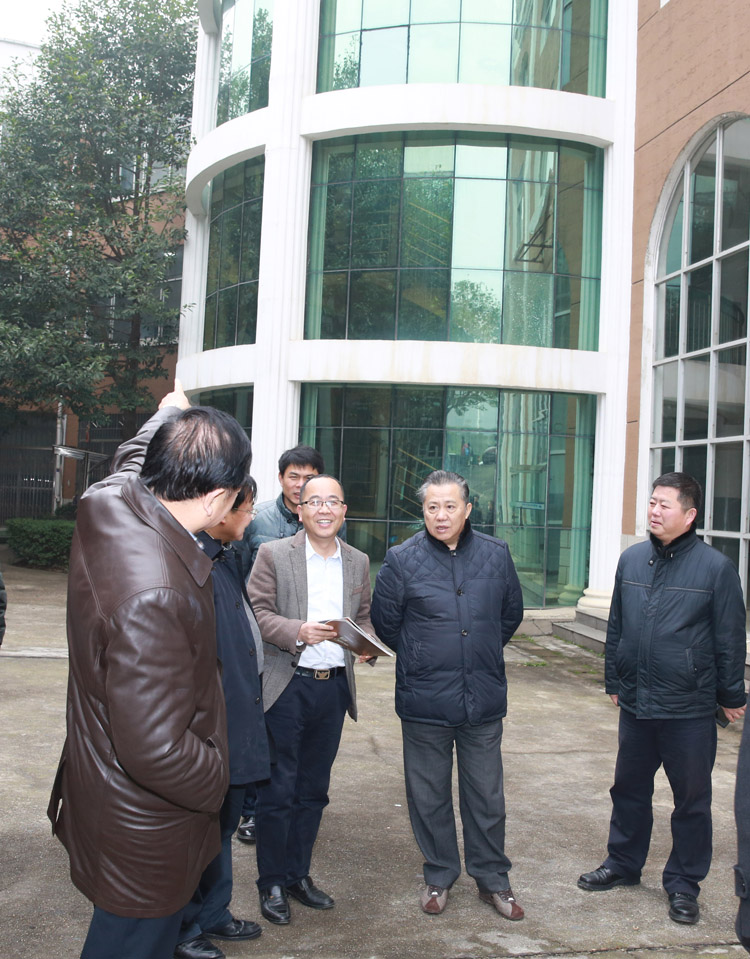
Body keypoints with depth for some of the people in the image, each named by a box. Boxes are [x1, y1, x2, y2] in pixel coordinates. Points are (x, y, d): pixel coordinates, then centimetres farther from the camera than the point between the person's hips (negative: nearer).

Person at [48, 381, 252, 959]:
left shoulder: (107, 505, -11)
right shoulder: (153, 596, -38)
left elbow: (131, 461, 16)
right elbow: (157, 750, -33)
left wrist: (169, 414, 35)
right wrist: (218, 783, -13)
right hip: (145, 833, -9)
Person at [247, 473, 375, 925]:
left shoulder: (359, 562, 10)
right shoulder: (273, 554, -4)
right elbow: (258, 613, -9)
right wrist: (298, 632, -24)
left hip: (334, 686, 4)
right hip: (287, 686, -4)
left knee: (314, 789, 14)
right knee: (278, 789, 3)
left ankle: (299, 875, 29)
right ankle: (272, 883, 19)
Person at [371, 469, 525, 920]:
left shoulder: (496, 554, 1)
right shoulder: (402, 559, -6)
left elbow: (512, 614, 15)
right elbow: (385, 622, 4)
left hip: (484, 698, 1)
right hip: (425, 701, -1)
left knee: (487, 793, 12)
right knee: (429, 794, 11)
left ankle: (493, 878, 29)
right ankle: (439, 877, 30)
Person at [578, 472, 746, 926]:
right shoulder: (632, 560, 3)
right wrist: (614, 681, 15)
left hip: (690, 710, -4)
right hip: (635, 703, 4)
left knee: (691, 799, 9)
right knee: (629, 789, 18)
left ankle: (684, 884, 25)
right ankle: (623, 864, 36)